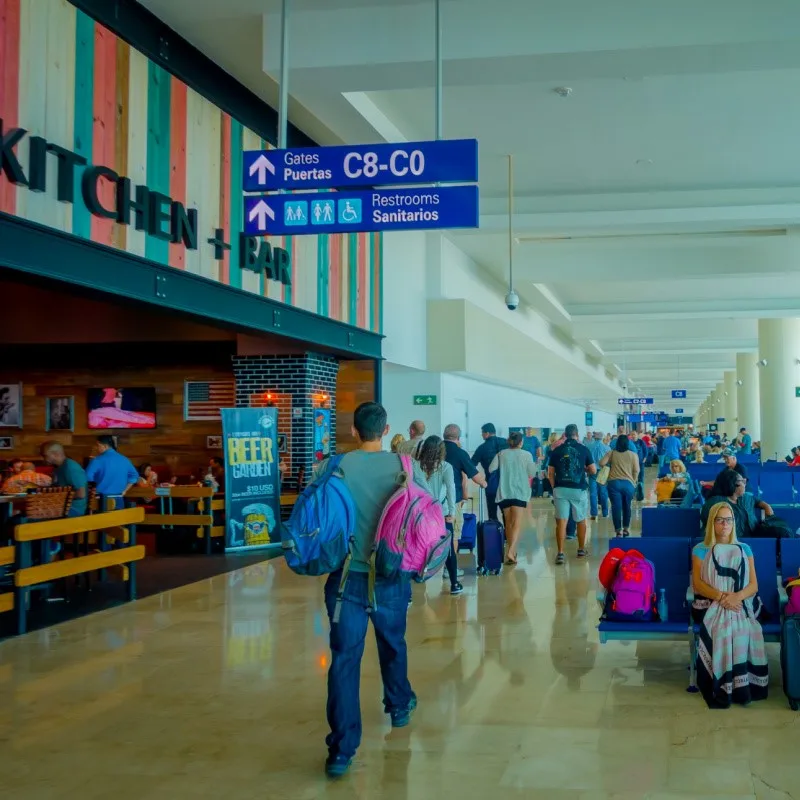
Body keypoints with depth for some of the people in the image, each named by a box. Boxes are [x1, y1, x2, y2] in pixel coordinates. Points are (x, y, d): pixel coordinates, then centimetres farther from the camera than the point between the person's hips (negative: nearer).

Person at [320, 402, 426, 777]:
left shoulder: (335, 466, -7)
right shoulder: (406, 466, -6)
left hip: (346, 576, -1)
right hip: (391, 576, 1)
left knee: (344, 658, 0)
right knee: (393, 644, 24)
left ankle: (342, 749, -5)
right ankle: (399, 706, 46)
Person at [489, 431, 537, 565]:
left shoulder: (501, 454, 3)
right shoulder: (526, 455, -2)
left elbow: (491, 469, -3)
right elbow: (532, 473, 0)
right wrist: (534, 464, 21)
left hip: (504, 492, 3)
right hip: (520, 493, -3)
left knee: (508, 523, 14)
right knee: (517, 523, -7)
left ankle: (512, 551, 21)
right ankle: (510, 551, -24)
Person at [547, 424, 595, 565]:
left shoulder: (556, 451, 3)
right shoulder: (583, 449, 0)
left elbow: (550, 472, 4)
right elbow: (593, 471, 2)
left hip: (560, 489, 0)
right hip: (579, 489, 0)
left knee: (561, 521, -1)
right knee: (581, 520, 17)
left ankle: (560, 553, -9)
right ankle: (581, 550, 28)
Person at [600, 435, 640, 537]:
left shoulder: (611, 453, 2)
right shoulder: (633, 454, 2)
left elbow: (602, 463, -7)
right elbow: (636, 470, -1)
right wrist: (634, 482, 13)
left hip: (614, 483, -1)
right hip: (628, 483, 1)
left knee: (616, 507, 0)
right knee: (627, 507, 16)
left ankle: (618, 530, -3)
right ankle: (626, 528, 25)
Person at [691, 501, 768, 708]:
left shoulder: (744, 549, 11)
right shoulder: (700, 550, 6)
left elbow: (753, 586, 2)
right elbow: (697, 584, -5)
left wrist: (737, 596, -22)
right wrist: (720, 596, -25)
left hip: (740, 605, 1)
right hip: (710, 605, -1)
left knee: (742, 631, -34)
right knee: (722, 631, -35)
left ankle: (742, 685, -21)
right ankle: (721, 688, -26)